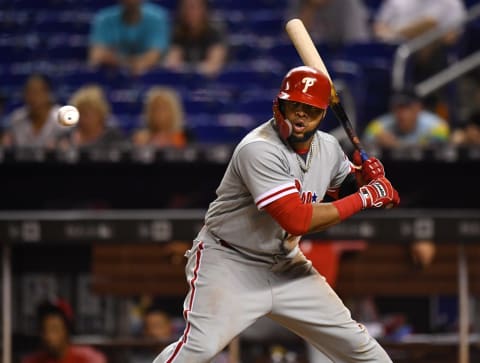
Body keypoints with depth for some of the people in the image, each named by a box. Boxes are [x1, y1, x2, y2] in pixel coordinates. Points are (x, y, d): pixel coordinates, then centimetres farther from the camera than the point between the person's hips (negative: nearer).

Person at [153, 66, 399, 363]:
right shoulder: (259, 149, -25)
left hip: (285, 266, 7)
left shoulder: (328, 147, -1)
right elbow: (297, 220, -32)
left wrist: (370, 179, -5)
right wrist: (365, 197, -26)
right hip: (229, 261, -7)